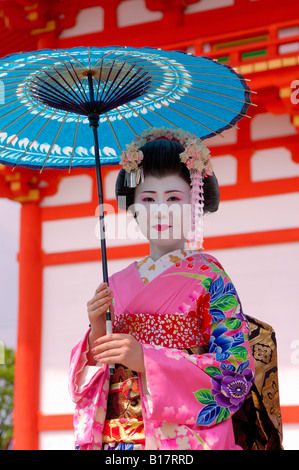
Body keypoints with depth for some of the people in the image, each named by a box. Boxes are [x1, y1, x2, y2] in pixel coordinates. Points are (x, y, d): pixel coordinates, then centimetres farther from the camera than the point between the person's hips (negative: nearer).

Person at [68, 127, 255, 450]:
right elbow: (92, 375, 10)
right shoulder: (118, 284, 9)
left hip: (184, 438, -3)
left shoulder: (208, 275, -3)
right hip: (115, 440, 3)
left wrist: (146, 358, -16)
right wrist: (96, 331, -10)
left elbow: (237, 370, -11)